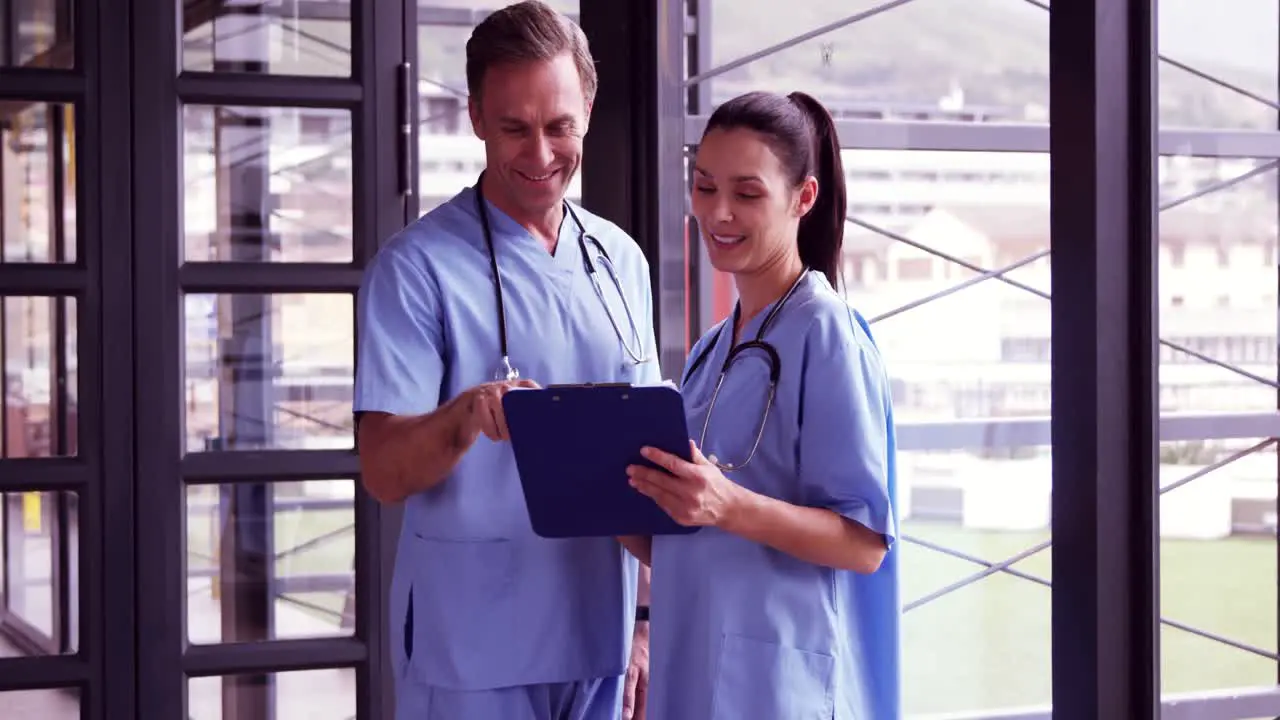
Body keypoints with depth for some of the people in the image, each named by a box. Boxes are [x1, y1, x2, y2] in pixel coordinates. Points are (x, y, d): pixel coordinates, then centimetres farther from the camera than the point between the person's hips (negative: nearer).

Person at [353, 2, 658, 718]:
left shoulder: (621, 261, 7)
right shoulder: (416, 267, -8)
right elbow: (384, 472, -13)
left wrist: (649, 618, 10)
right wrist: (465, 417, -32)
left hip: (601, 641, 4)